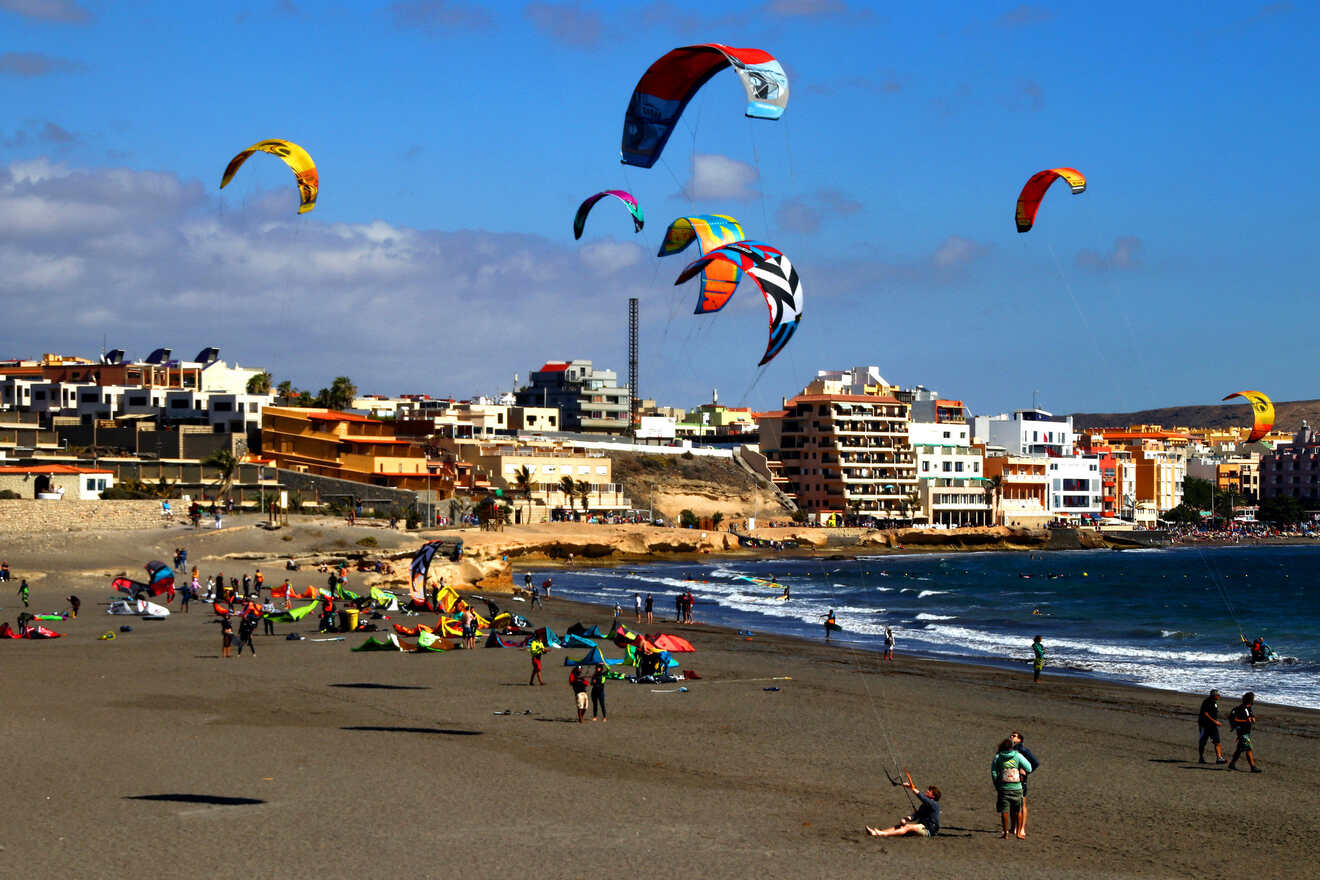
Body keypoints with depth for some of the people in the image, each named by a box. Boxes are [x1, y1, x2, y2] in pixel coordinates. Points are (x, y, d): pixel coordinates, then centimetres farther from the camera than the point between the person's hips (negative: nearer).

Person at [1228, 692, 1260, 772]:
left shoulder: (1250, 708, 10)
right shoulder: (1240, 708, -17)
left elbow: (1253, 719, 17)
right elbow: (1234, 719, -20)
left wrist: (1253, 720, -8)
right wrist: (1245, 721, -26)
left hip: (1247, 731, 9)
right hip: (1242, 732, -9)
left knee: (1240, 749, 16)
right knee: (1248, 749, -11)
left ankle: (1232, 764, 26)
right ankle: (1253, 767, -11)